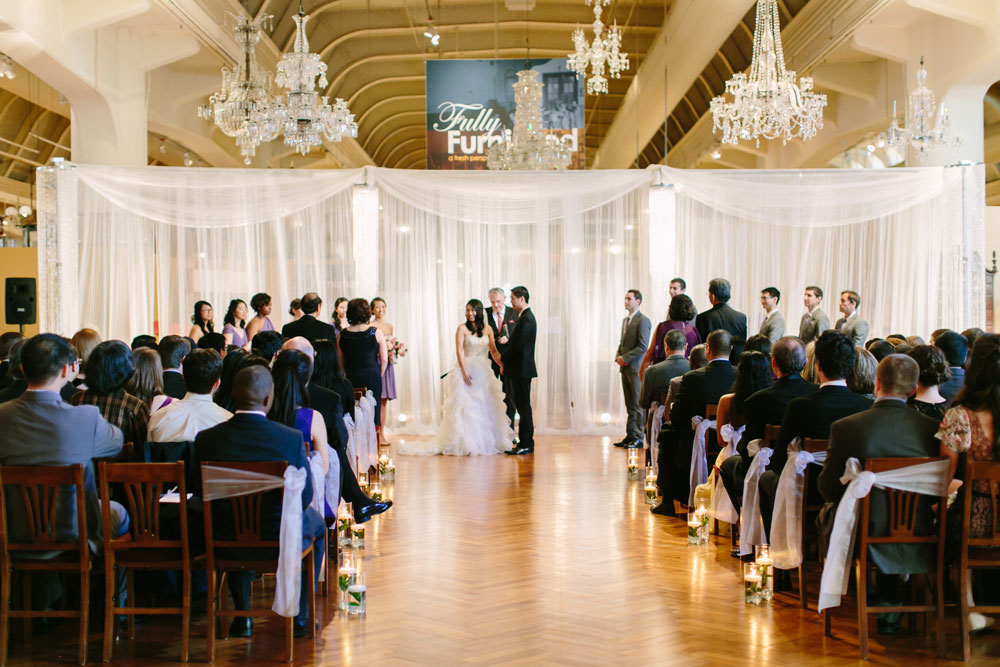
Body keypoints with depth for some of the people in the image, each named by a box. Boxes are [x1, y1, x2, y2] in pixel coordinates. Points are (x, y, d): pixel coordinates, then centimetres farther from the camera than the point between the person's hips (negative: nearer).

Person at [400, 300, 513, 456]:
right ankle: (465, 443, -3)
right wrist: (465, 372, -17)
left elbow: (493, 351, 11)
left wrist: (503, 365, -2)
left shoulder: (487, 329, 9)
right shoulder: (462, 328, -2)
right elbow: (459, 351, -8)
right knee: (465, 407, -5)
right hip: (466, 370, -4)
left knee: (485, 407, 5)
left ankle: (486, 442, 13)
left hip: (484, 372, 4)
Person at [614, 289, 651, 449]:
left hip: (636, 368, -8)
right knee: (629, 404, 10)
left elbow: (643, 346, -16)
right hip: (625, 368, 8)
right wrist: (618, 357, 7)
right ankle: (630, 435, 14)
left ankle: (639, 437, -1)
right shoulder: (625, 320, 18)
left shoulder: (643, 321, -10)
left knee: (638, 404, -4)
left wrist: (625, 358, -14)